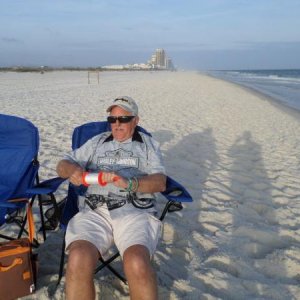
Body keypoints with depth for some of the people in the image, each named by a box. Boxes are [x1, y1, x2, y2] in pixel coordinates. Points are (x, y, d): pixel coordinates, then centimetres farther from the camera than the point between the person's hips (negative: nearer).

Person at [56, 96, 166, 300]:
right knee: (79, 260, -30)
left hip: (136, 211, -1)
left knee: (137, 264, -32)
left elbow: (160, 182, 3)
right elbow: (62, 165, 22)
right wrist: (72, 169, -3)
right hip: (95, 211, 2)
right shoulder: (97, 142, 25)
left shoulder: (148, 144, 18)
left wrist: (128, 182, -16)